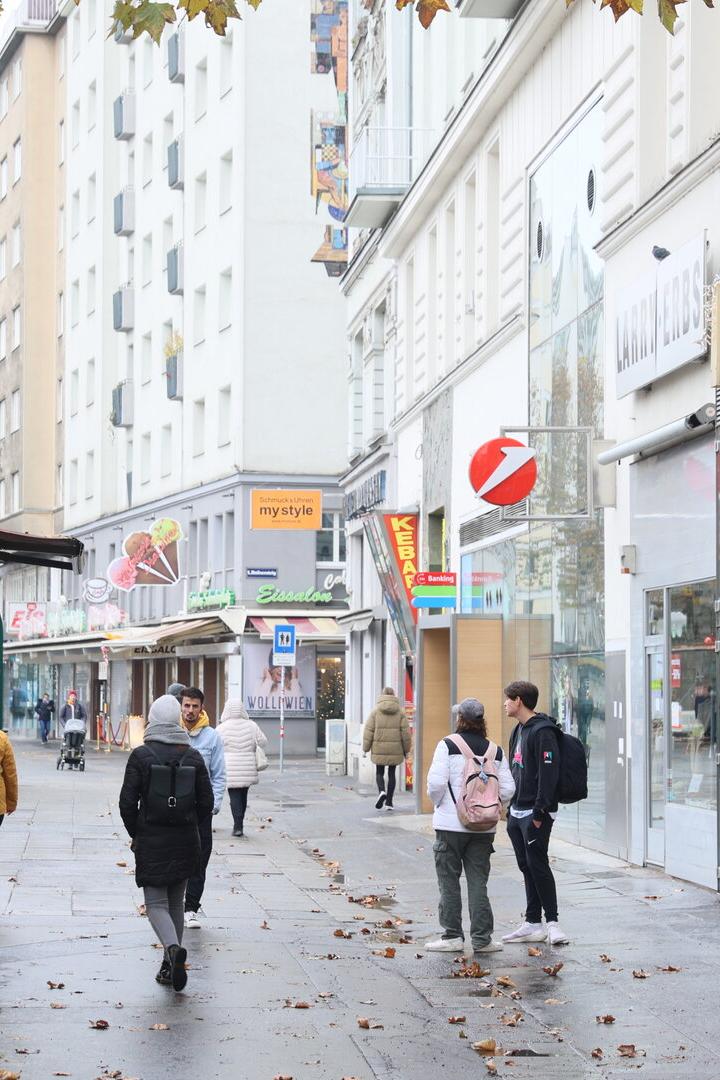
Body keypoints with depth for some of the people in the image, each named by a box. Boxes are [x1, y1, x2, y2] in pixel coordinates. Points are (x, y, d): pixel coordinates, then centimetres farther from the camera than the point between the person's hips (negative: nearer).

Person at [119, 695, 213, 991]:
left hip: (151, 841, -3)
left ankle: (173, 948, -25)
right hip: (186, 842, 3)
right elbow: (206, 802, 1)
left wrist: (135, 834, 6)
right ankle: (170, 967, 17)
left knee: (156, 902, 2)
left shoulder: (140, 755, -9)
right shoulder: (193, 756, 0)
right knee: (176, 901, 15)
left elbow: (127, 802, -10)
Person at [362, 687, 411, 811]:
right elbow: (405, 732, -2)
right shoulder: (400, 711, 0)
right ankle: (389, 802, 10)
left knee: (379, 772, 12)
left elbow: (369, 730, -4)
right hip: (395, 749, 1)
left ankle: (382, 791, -16)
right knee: (392, 773, 11)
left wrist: (366, 748, 4)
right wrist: (406, 749, 8)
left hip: (379, 749, -1)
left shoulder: (376, 711, -3)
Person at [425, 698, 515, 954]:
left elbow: (436, 782, -14)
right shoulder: (495, 750, 4)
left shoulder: (447, 746, -7)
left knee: (449, 880, 6)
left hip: (451, 825, -3)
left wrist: (438, 804, 5)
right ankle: (482, 938, 8)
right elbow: (508, 790, 1)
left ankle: (452, 936, 8)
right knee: (478, 881, 9)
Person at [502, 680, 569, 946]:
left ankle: (552, 922, -1)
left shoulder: (542, 732, -15)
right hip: (517, 811, 10)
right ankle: (533, 924, 15)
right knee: (526, 866, 10)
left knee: (537, 864, -8)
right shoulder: (519, 730, 16)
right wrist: (511, 808, 17)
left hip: (535, 813, -10)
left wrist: (539, 812, -23)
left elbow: (549, 774, -20)